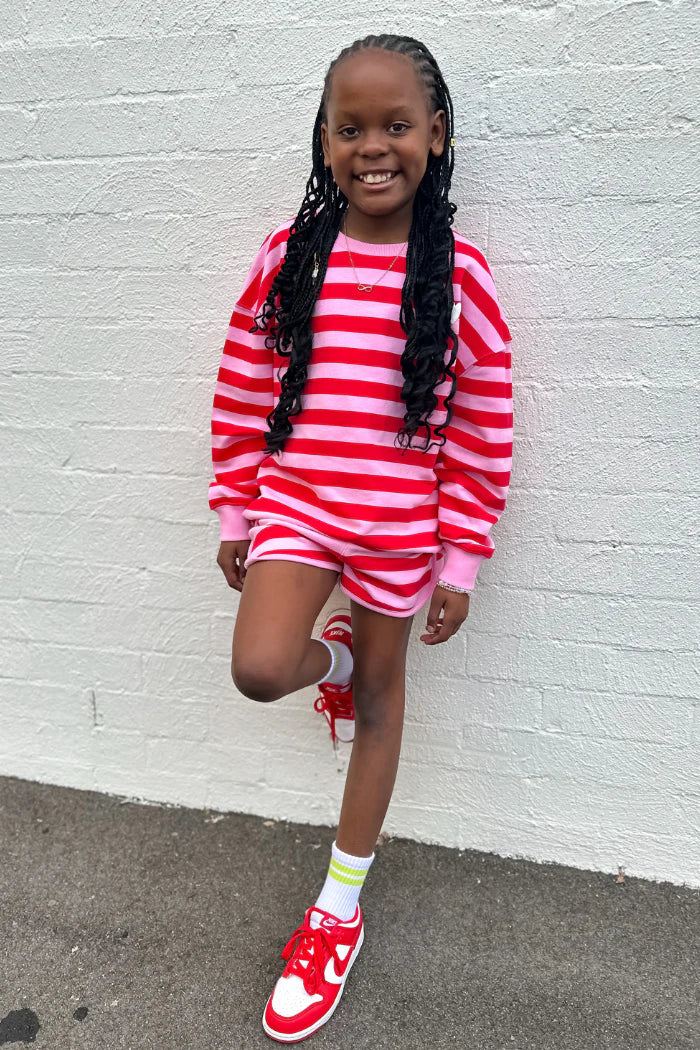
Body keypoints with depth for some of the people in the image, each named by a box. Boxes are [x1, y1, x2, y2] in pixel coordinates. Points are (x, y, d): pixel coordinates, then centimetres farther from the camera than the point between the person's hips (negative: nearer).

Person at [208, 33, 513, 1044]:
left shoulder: (459, 272, -6)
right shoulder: (285, 256, -1)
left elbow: (483, 430, -5)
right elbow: (242, 396, 5)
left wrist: (461, 562, -5)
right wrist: (236, 516, 7)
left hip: (402, 525, -1)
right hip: (294, 504, 1)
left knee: (381, 699, 12)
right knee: (259, 670, -21)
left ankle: (340, 908, 33)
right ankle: (334, 655, 20)